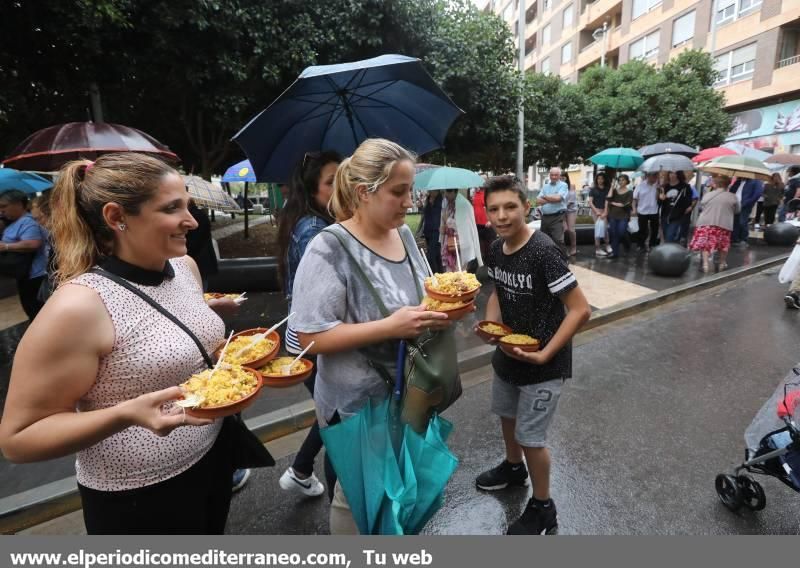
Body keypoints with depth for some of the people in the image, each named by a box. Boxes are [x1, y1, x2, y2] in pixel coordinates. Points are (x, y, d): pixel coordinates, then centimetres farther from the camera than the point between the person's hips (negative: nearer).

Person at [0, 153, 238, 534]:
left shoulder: (185, 266, -5)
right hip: (140, 498, -6)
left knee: (214, 529, 28)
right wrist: (126, 414, -33)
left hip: (214, 454, 6)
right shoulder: (78, 308, -25)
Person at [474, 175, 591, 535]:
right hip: (508, 351, 7)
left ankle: (543, 510, 31)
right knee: (506, 414, 25)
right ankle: (513, 468, 54)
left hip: (543, 361, -7)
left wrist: (545, 354, -25)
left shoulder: (543, 252, -26)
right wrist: (490, 323, -6)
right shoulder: (496, 249, -4)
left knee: (530, 436, 4)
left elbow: (581, 310, -23)